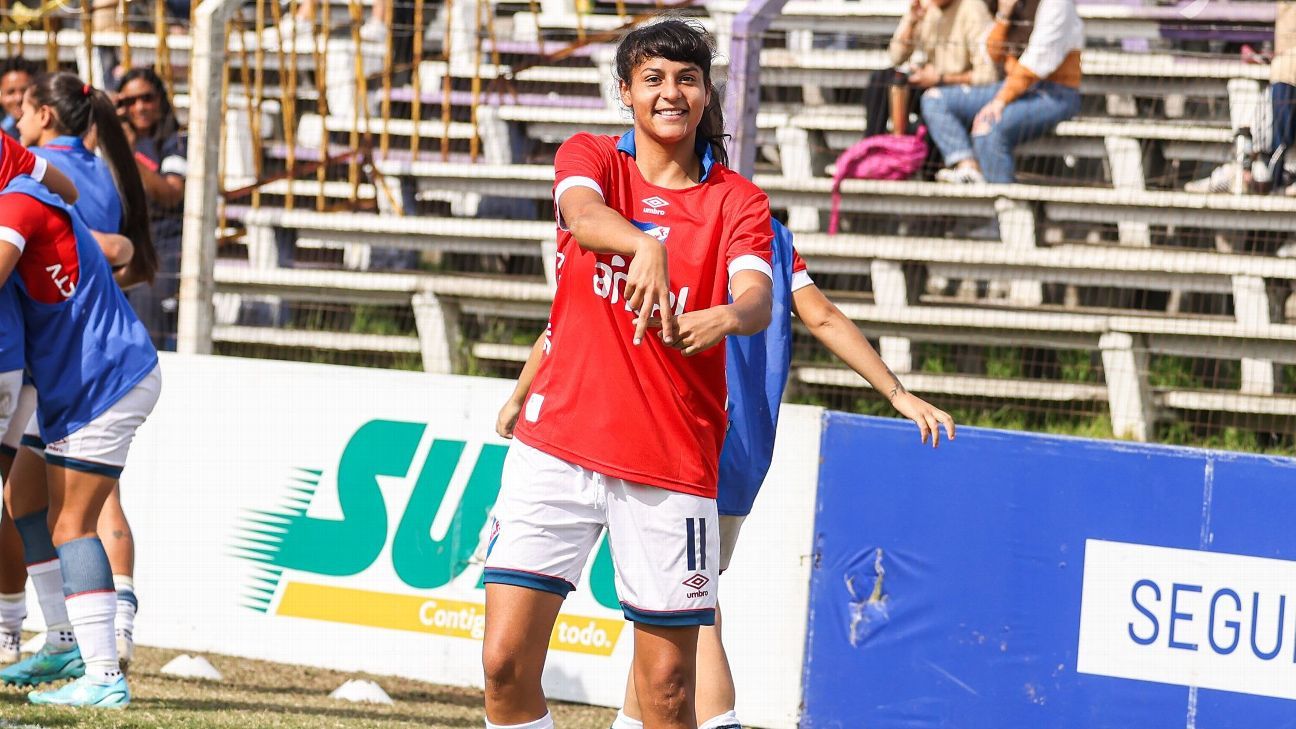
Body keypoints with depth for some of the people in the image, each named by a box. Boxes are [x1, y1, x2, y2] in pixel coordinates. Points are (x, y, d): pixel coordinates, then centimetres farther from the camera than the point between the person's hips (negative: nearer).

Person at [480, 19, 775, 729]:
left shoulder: (737, 201, 5)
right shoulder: (591, 158, 5)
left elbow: (756, 299, -14)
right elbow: (584, 213, -20)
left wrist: (725, 316, -40)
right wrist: (645, 246, -43)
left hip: (671, 463, 0)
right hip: (558, 446, 0)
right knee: (506, 663, -9)